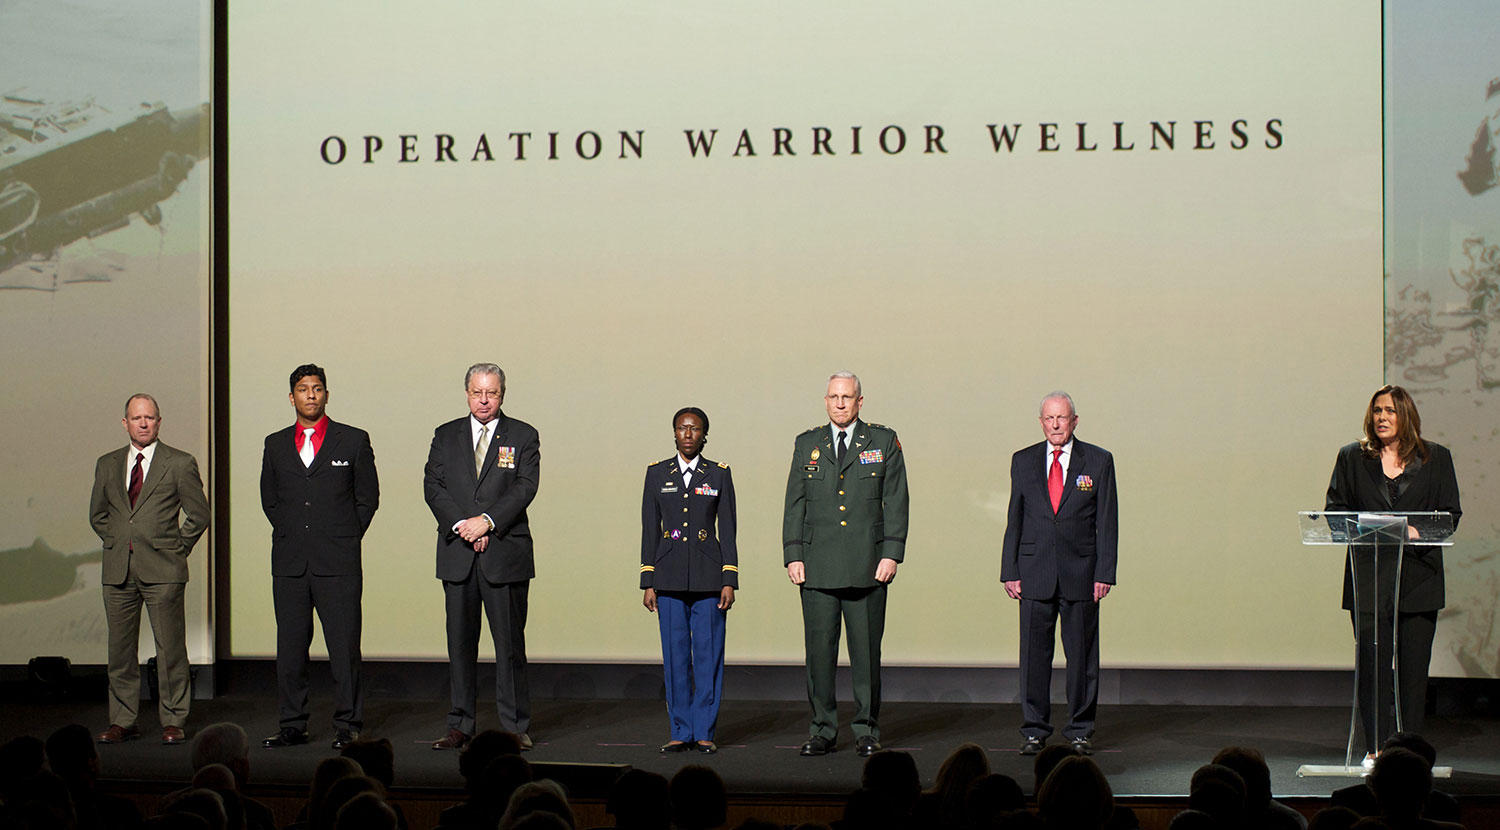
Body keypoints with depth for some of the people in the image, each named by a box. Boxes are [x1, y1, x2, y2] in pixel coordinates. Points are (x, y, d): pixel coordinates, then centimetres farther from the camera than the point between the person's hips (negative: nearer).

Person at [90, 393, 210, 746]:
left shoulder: (180, 463, 1)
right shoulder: (108, 465, 13)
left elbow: (199, 515, 4)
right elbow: (97, 514, 23)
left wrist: (177, 550, 1)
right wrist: (115, 542, 12)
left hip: (162, 571, -4)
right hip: (118, 571, 4)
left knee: (170, 649, -3)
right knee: (120, 648, 6)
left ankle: (173, 722, 5)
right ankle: (122, 721, 14)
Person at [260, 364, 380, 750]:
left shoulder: (354, 441, 5)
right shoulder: (276, 444, 13)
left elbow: (368, 497, 8)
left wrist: (345, 539, 4)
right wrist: (291, 534, 11)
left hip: (338, 562, -3)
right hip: (289, 563, 3)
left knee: (344, 646, -5)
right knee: (290, 647, 4)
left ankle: (347, 725, 2)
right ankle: (293, 725, 12)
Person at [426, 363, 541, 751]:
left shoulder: (523, 436, 6)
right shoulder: (446, 435, 13)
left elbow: (525, 487, -5)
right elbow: (433, 485, 4)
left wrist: (487, 521, -15)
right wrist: (460, 525, -10)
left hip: (506, 552, -2)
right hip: (457, 554, 2)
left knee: (510, 642, -1)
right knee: (460, 641, 5)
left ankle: (515, 726, 4)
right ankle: (460, 726, 10)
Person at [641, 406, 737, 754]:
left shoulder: (719, 474, 5)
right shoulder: (657, 473, 8)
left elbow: (727, 530, 4)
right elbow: (649, 530, 8)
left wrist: (729, 580, -3)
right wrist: (648, 582, 3)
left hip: (708, 576, -1)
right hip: (670, 576, 1)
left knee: (708, 654, -1)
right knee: (675, 655, 2)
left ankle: (704, 731, 7)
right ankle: (681, 732, 10)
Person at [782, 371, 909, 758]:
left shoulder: (884, 442, 7)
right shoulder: (807, 444, 12)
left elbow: (895, 503, 4)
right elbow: (794, 505, 10)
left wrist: (892, 553, -5)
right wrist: (793, 555, 1)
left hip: (868, 566, -1)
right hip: (818, 566, 1)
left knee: (866, 651, 1)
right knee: (819, 650, 1)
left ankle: (867, 732, 10)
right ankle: (823, 730, 9)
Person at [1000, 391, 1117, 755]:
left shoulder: (1098, 461, 3)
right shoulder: (1023, 461, 8)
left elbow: (1107, 521, 2)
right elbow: (1014, 519, 9)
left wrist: (1105, 573, -4)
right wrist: (1010, 572, 3)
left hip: (1081, 574, -1)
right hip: (1034, 572, 1)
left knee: (1082, 655, 3)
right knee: (1034, 654, 2)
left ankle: (1080, 731, 13)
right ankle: (1034, 731, 11)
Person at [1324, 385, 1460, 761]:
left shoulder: (1436, 458, 9)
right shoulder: (1352, 457, 11)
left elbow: (1450, 514, 6)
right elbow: (1334, 509, 7)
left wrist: (1417, 532, -13)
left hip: (1418, 573, 0)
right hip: (1367, 573, 0)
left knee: (1413, 664, -1)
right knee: (1372, 663, -3)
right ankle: (1376, 747, 5)